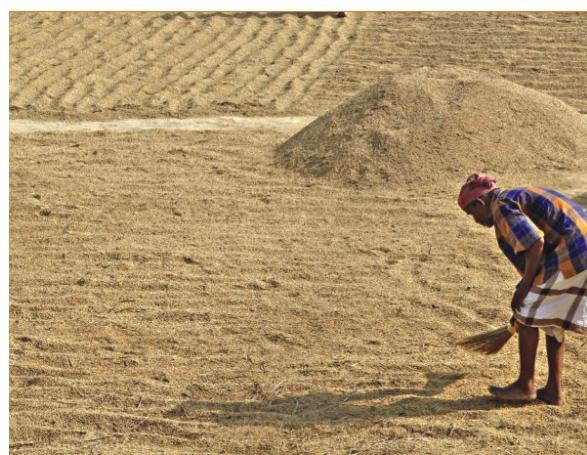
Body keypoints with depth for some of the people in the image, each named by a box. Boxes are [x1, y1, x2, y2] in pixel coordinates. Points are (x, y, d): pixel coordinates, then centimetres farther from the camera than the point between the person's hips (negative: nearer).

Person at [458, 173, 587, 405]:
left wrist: (525, 285, -10)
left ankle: (525, 386, 12)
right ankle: (553, 390, 22)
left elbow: (535, 243, -21)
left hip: (568, 257, -10)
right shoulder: (518, 197, 22)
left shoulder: (502, 206, -10)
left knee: (527, 317, 3)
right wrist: (527, 285, 37)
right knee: (552, 321, 18)